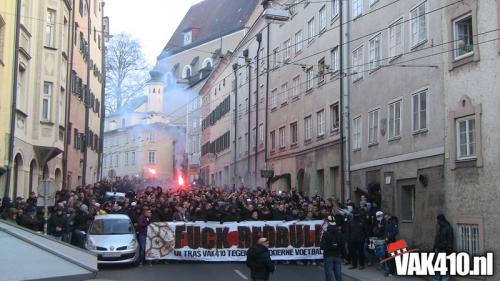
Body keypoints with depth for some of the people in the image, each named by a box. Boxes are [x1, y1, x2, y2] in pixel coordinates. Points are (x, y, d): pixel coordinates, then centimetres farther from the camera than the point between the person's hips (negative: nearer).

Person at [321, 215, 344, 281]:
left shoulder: (326, 234, -12)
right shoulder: (340, 233, 3)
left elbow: (322, 247, -13)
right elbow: (342, 246, 6)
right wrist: (342, 254, 16)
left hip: (328, 256, -4)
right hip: (338, 256, 4)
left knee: (328, 275, -2)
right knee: (338, 275, 6)